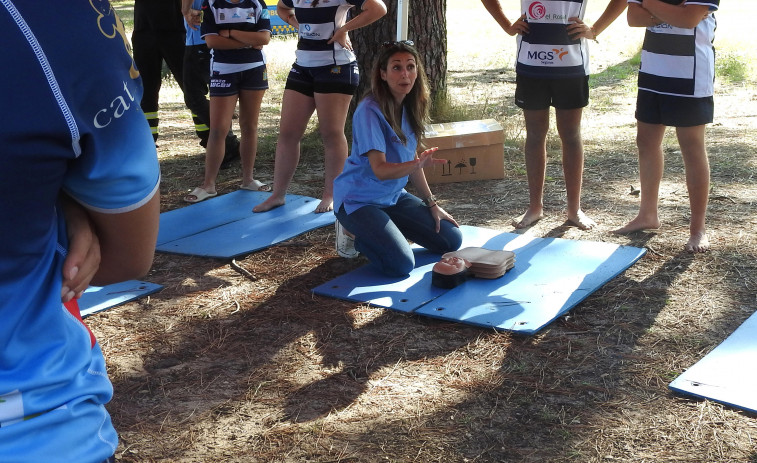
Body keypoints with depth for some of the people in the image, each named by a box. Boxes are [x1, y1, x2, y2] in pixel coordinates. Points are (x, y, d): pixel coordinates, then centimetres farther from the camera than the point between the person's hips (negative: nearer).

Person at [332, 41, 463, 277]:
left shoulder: (410, 107, 2)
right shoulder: (370, 111, -22)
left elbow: (412, 162, 10)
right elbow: (380, 170, -27)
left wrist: (431, 204, 7)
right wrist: (417, 164, -44)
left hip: (393, 196, 8)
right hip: (359, 200, -8)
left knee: (452, 240, 4)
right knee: (401, 264, -25)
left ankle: (377, 230, 16)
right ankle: (354, 233, 3)